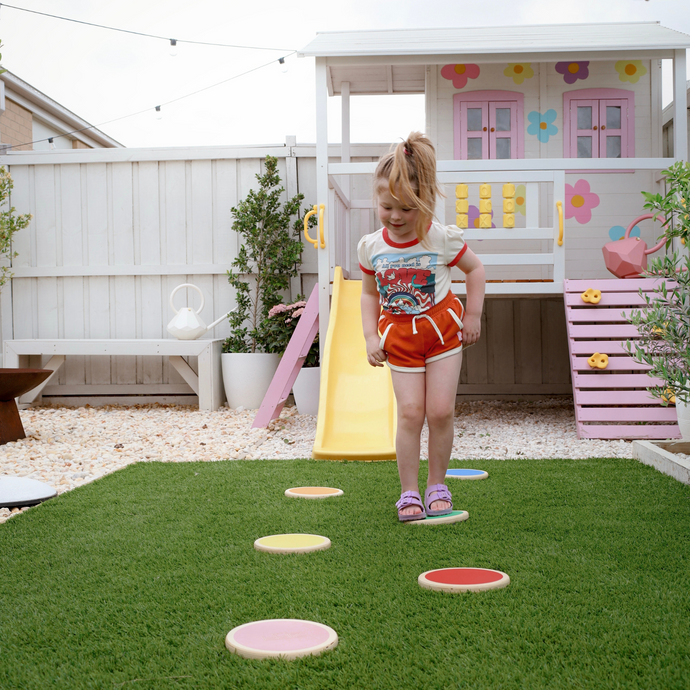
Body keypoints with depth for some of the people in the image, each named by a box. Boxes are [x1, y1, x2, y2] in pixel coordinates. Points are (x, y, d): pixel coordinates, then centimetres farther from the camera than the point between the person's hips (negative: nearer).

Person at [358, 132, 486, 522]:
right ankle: (409, 492, 7)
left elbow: (475, 269, 2)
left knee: (441, 410, -3)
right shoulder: (372, 247, -8)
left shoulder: (442, 239, -15)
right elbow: (369, 292, 7)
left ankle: (437, 485, 15)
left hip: (442, 328, -1)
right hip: (398, 335, 1)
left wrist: (473, 315, -1)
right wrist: (371, 336, -1)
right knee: (410, 412, -4)